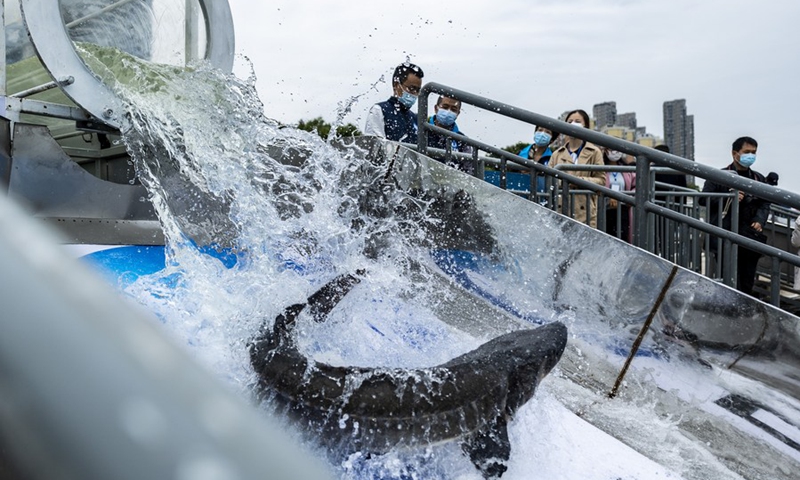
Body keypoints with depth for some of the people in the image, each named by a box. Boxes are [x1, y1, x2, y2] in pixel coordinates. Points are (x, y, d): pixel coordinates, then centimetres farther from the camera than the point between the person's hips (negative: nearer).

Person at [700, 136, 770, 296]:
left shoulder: (759, 179, 13)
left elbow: (764, 204, 13)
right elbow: (703, 198, -4)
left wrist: (759, 221, -6)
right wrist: (729, 198, -16)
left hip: (750, 237, 5)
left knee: (748, 281, 11)